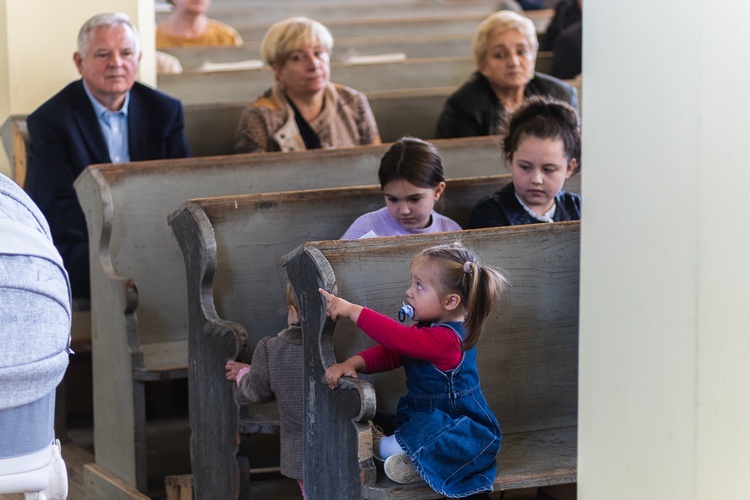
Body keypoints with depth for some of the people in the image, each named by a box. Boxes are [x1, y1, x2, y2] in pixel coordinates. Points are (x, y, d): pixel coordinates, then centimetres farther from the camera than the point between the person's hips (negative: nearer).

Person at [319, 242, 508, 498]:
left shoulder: (446, 338, -25)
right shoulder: (429, 330, 7)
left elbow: (395, 337, -35)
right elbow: (389, 352, 2)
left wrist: (352, 310, -32)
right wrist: (352, 363, -15)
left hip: (462, 426, -10)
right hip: (423, 417, 10)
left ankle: (380, 447, -23)